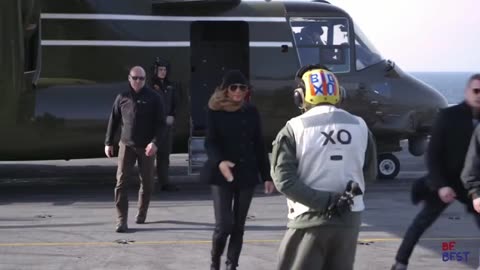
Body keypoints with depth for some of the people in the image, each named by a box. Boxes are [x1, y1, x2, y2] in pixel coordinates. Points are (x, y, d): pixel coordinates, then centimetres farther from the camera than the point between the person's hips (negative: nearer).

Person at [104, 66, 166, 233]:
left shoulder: (153, 98, -1)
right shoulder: (122, 98, 5)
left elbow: (160, 123, -4)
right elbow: (113, 121, 12)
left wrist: (155, 142, -16)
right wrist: (108, 142, 9)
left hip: (146, 147, 0)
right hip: (127, 145, 1)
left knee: (147, 183, 9)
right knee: (121, 183, -9)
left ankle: (141, 213, 29)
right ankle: (121, 220, -8)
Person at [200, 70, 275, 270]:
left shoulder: (251, 112, 4)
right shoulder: (215, 111, -4)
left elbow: (259, 145, 7)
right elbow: (210, 142, -9)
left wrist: (267, 176, 5)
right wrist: (219, 161, -29)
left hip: (247, 173, 3)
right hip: (222, 175, -3)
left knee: (239, 224, 7)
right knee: (224, 224, -10)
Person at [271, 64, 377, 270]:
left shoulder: (295, 128, -9)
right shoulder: (359, 126, 2)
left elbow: (284, 180, -15)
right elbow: (370, 173, 12)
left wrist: (323, 201, -15)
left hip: (311, 219, -4)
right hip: (349, 218, 4)